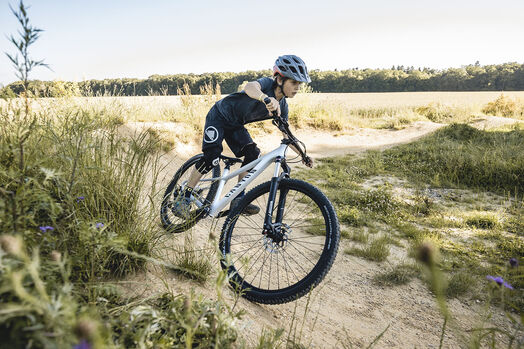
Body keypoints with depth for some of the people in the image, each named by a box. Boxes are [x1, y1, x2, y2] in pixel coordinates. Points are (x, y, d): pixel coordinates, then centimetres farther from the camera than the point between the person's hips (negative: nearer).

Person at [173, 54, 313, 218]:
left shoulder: (282, 106, -6)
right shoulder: (267, 83, -26)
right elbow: (250, 87, -51)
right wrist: (266, 99, -73)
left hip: (235, 125, 7)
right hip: (219, 116, -7)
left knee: (253, 154, -11)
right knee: (211, 157, -19)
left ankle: (238, 199, 0)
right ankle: (184, 198, -5)